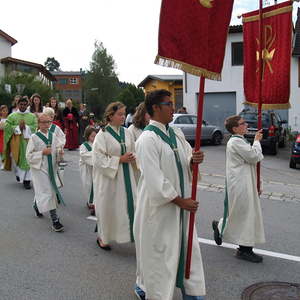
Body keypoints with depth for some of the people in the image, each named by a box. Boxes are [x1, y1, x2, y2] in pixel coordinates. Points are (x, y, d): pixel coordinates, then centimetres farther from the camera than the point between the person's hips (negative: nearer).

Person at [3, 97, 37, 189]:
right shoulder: (12, 116, 6)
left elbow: (35, 127, -2)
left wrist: (26, 127, -15)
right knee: (16, 158, -6)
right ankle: (19, 173, 21)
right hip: (16, 141, 0)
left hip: (28, 140, 0)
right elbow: (7, 127, -2)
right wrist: (18, 127, -12)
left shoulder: (32, 116, 9)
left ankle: (27, 180, 0)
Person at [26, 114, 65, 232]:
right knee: (47, 192, -8)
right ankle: (55, 220, -5)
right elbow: (29, 156, -9)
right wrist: (42, 152, -19)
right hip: (39, 168, -5)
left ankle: (36, 205, 51)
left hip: (51, 168, 5)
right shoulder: (34, 137, -9)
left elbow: (58, 149, 12)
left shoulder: (53, 136, 4)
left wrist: (59, 151, -11)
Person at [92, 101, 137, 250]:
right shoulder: (102, 135, -12)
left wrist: (132, 157, -5)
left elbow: (133, 151, 17)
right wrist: (120, 159, -17)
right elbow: (98, 159, -15)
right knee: (108, 208, 7)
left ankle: (133, 234, 13)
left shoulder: (126, 132, 5)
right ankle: (103, 237, 28)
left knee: (130, 204, 1)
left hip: (126, 176, 5)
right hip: (108, 177, -5)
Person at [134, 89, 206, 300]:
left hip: (181, 204, 7)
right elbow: (155, 179, -21)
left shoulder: (176, 134, 6)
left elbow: (185, 161, 10)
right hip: (159, 205, -7)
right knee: (157, 252, 8)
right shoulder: (147, 139, -18)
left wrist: (194, 160, -14)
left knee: (188, 249, 13)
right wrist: (180, 201, -17)